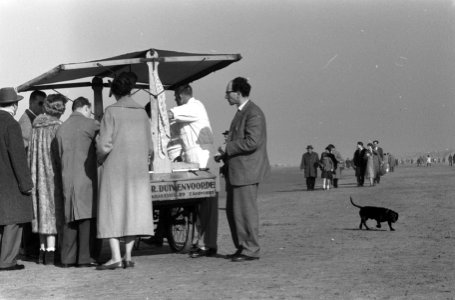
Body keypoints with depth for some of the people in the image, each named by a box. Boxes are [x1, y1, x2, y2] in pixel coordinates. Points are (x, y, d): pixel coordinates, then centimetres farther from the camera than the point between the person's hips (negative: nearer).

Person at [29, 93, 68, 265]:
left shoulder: (36, 128, 7)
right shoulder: (57, 127, -12)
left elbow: (31, 154, 9)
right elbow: (61, 154, -14)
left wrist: (32, 178, 14)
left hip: (39, 176, 6)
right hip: (53, 174, -6)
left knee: (43, 209, 11)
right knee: (53, 211, -4)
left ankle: (43, 251, 13)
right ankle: (50, 252, -7)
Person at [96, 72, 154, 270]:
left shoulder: (111, 112, -8)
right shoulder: (142, 112, 4)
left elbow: (104, 144, -13)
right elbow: (149, 148, 5)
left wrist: (100, 159, 6)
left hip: (115, 168, -4)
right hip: (138, 169, 4)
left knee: (112, 211, 0)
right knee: (132, 210, 9)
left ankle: (116, 257, -8)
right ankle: (128, 256, 7)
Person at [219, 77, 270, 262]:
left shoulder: (254, 113, -15)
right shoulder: (241, 112, 17)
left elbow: (252, 142, -23)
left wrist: (228, 148, -15)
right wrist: (226, 155, 13)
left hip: (246, 170, -10)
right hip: (236, 170, 10)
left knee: (245, 210, -5)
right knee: (232, 210, 12)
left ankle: (251, 250, 2)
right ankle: (242, 247, 20)